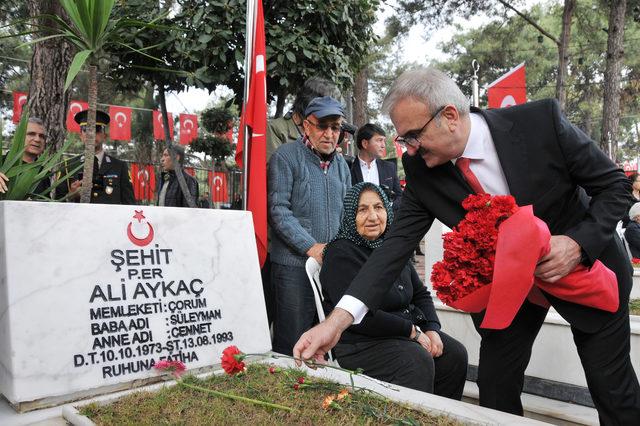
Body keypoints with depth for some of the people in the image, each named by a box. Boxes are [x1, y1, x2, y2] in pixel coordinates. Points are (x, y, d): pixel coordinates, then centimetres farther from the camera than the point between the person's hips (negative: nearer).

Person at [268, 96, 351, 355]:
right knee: (291, 342, 1)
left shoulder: (341, 164, 16)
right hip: (294, 264, -6)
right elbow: (278, 210, -12)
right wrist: (311, 247, -17)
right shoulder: (286, 157, -3)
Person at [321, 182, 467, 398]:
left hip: (409, 332, 8)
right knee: (418, 361, -28)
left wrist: (431, 329, -3)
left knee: (456, 354, -4)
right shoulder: (340, 254, -15)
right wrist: (412, 331, -17)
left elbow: (420, 293, 15)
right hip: (361, 343, -8)